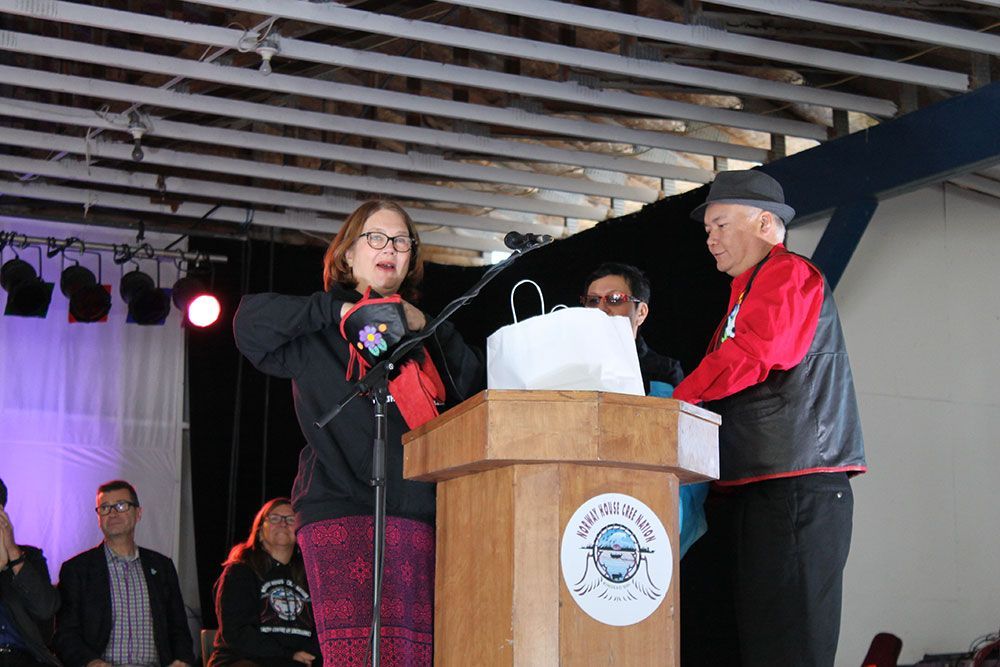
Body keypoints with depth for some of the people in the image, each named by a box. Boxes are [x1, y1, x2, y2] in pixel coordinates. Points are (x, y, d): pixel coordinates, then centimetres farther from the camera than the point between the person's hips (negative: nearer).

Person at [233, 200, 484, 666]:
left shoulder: (423, 334, 26)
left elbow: (476, 392, 12)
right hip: (339, 511, -4)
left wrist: (429, 331, 4)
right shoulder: (322, 334, 14)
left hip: (417, 513, 4)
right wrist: (340, 311, -2)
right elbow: (251, 320, -5)